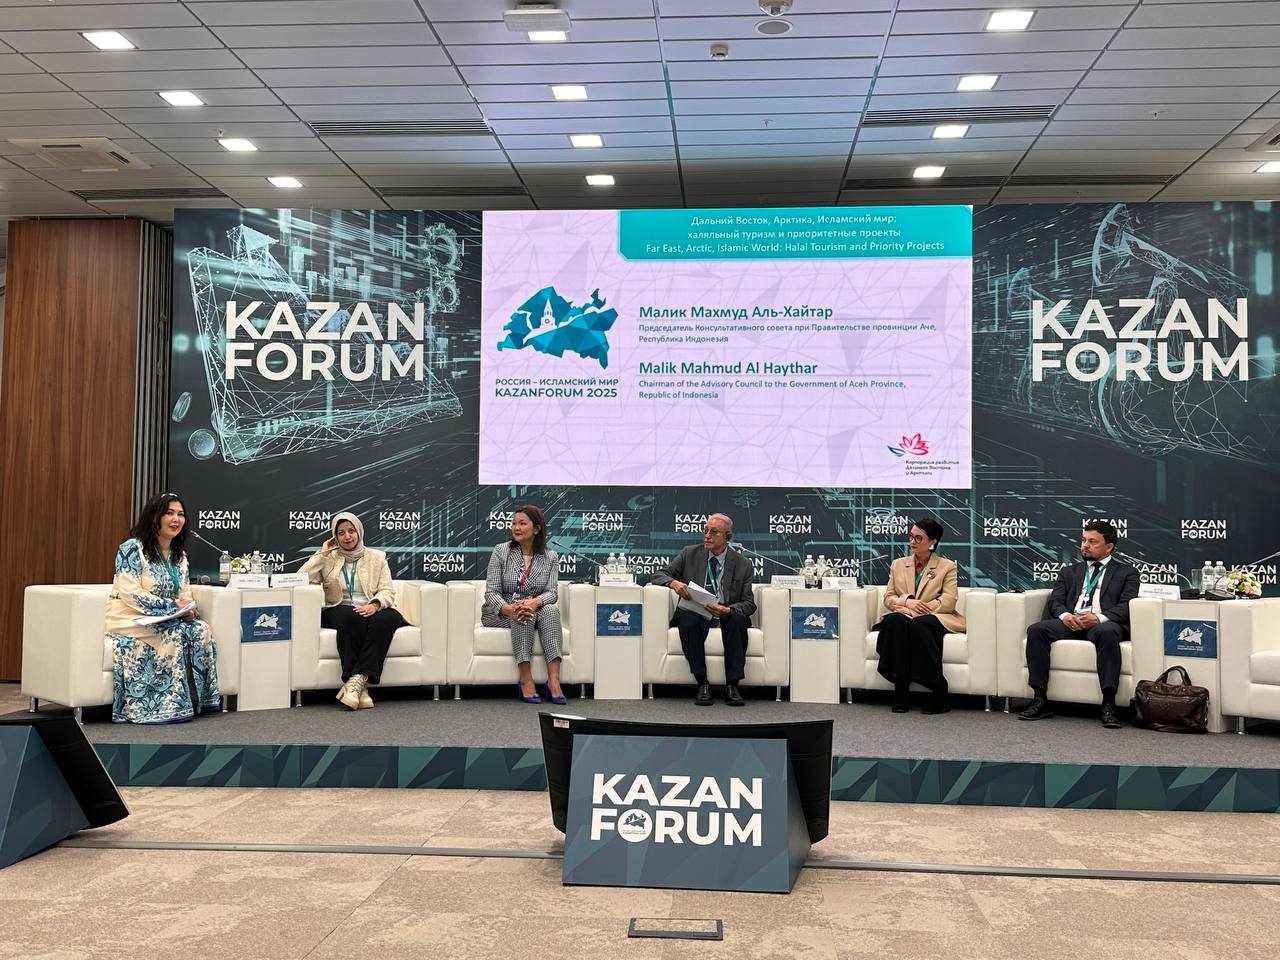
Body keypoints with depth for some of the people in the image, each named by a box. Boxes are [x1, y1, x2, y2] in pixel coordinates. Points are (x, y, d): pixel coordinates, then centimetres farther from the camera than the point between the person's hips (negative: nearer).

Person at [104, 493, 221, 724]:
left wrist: (188, 608, -9)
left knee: (201, 630, -21)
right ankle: (172, 706, -24)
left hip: (168, 621, 6)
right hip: (131, 622, -6)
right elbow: (131, 594, -18)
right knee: (174, 635, -32)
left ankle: (201, 701, -16)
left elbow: (185, 594, 16)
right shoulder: (132, 549, -10)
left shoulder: (180, 555, 13)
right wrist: (173, 606, -22)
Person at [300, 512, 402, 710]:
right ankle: (360, 687, -41)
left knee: (390, 616, -35)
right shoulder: (328, 559, 14)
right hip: (339, 611, -1)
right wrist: (322, 553, 0)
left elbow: (387, 591, 3)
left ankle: (356, 680, -43)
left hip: (370, 611, 1)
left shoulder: (377, 557, 15)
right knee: (351, 617, -38)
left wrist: (375, 604, -18)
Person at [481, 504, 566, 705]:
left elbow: (551, 592, -9)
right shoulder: (500, 551, -5)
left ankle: (553, 681, -41)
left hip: (536, 609, 2)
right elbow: (491, 592, -11)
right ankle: (526, 681, -39)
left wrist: (535, 602, -33)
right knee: (523, 614, -35)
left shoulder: (549, 557, 2)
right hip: (498, 612, -2)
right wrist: (509, 609, -32)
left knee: (551, 609, -31)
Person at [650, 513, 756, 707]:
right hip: (695, 615, 0)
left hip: (726, 617, 0)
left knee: (739, 620, -34)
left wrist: (727, 610, -20)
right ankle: (702, 684, -29)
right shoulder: (689, 554, 8)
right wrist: (673, 582, -18)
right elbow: (657, 575, 6)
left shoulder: (743, 565, 6)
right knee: (687, 619, -34)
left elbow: (749, 604, 2)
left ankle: (732, 685, -30)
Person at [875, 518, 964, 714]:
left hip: (935, 618, -2)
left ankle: (939, 691, -32)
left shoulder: (947, 567, 10)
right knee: (896, 621, -34)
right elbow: (888, 598, 12)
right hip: (903, 617, 2)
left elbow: (948, 602, -4)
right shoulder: (898, 564, 21)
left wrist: (914, 610, -13)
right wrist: (907, 601, -12)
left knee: (919, 624, -38)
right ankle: (900, 689, -34)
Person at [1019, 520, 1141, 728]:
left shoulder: (1127, 573, 17)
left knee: (1107, 632, -40)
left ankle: (1108, 704, -38)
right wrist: (1065, 615, -11)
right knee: (1036, 630, -26)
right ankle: (1040, 700, -26)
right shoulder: (1069, 572, 27)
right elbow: (1055, 601, 14)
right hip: (1071, 622, 3)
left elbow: (1126, 606, 1)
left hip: (1103, 624, -3)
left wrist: (1100, 618, -18)